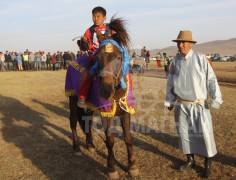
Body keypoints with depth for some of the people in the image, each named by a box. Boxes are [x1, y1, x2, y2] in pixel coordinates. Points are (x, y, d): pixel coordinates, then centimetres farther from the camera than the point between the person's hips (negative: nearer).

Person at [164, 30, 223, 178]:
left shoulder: (201, 58, -10)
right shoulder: (176, 61, 1)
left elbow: (211, 80, -9)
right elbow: (170, 83, 9)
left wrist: (216, 99, -13)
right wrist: (169, 101, 11)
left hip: (199, 105, -4)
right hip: (181, 105, 4)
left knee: (205, 134, -1)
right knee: (184, 133, 12)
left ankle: (208, 164, 20)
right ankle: (190, 160, 31)